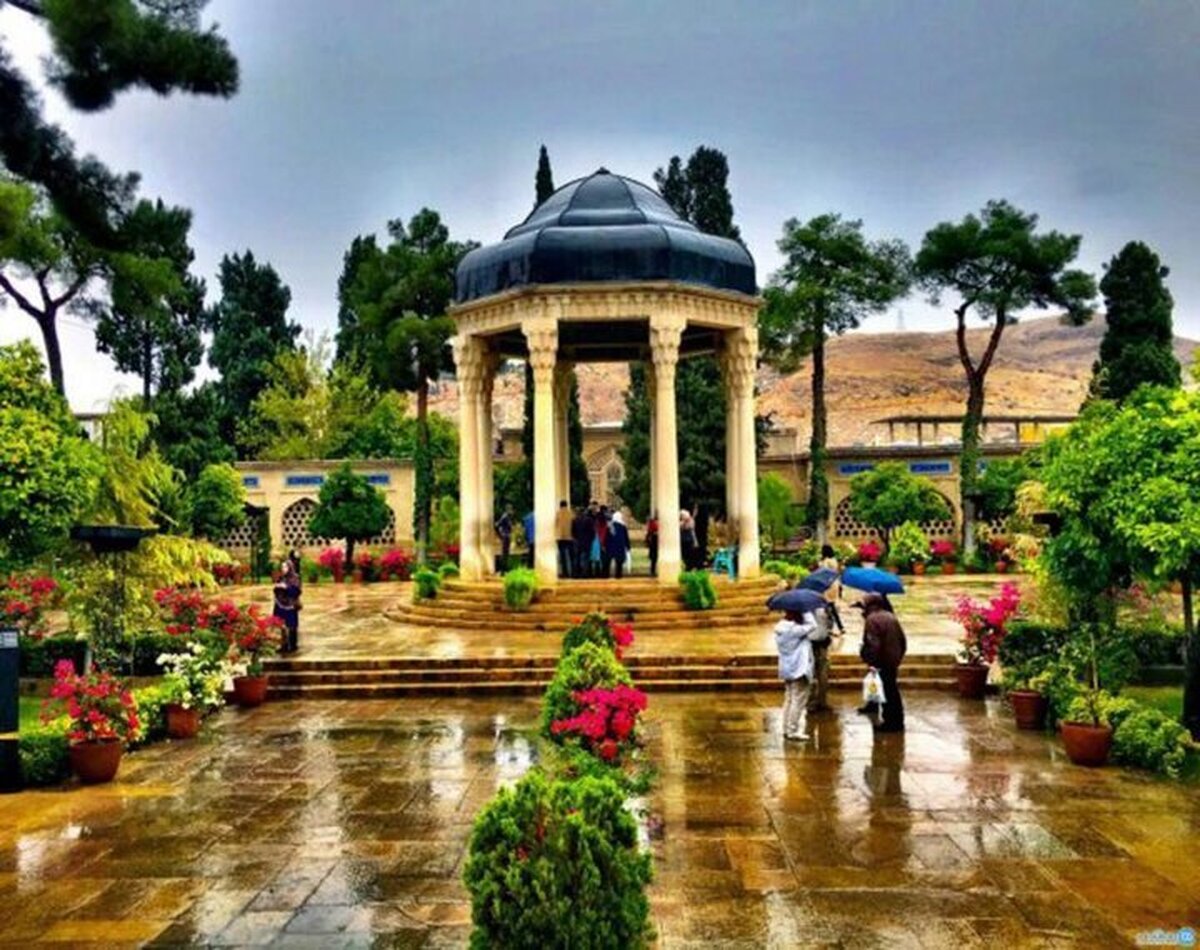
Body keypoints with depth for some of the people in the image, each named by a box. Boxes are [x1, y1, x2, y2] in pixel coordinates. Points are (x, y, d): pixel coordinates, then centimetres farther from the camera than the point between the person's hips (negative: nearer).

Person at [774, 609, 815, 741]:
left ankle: (787, 729, 20)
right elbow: (812, 625, -19)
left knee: (789, 699, 15)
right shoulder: (793, 629, -20)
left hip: (787, 669, 10)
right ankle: (793, 730, -1)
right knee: (798, 700, -4)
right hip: (799, 670, -10)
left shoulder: (781, 627, 8)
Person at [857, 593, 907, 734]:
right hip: (893, 661, 9)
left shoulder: (872, 619, -15)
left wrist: (870, 660, -16)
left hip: (881, 662, -9)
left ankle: (890, 722, 1)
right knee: (893, 691, 16)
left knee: (886, 692, -2)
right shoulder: (891, 617, 12)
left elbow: (872, 644, -23)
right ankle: (898, 721, 23)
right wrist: (898, 657, 22)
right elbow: (903, 640, 15)